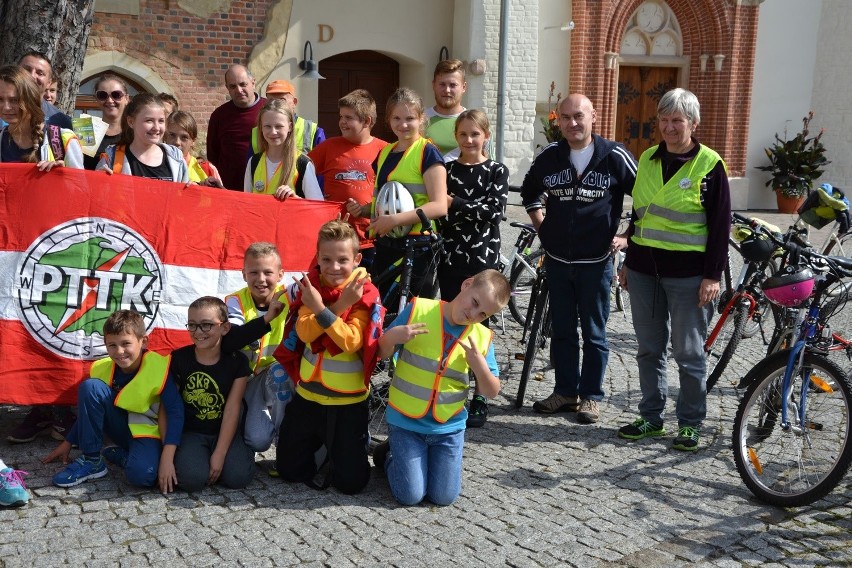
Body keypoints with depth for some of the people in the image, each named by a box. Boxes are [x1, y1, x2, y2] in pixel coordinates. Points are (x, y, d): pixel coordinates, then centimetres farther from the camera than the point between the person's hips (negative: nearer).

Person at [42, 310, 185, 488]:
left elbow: (175, 412, -23)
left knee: (142, 474, -37)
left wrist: (167, 459, -31)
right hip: (120, 426, 5)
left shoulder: (158, 368, -21)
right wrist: (68, 443, 14)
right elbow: (89, 408, 11)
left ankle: (121, 455, 1)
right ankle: (91, 460, -11)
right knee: (89, 386, -21)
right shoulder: (102, 368, -6)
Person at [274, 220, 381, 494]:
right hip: (308, 395, 4)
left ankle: (353, 444, 32)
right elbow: (305, 333, -17)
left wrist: (321, 310, -33)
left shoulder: (365, 294, -14)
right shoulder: (310, 285, -3)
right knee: (288, 470, 13)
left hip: (348, 401, -3)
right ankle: (320, 443, 41)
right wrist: (340, 305, -27)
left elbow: (351, 342, -25)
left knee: (350, 482, 2)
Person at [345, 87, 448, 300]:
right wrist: (361, 209, 3)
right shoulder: (385, 153, 14)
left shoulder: (427, 152, -7)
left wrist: (395, 219, -23)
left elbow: (439, 206, -17)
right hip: (385, 245, 7)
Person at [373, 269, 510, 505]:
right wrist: (392, 337, -27)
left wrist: (479, 364, -22)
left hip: (449, 427, 3)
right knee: (410, 495, -6)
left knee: (444, 497, 2)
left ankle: (405, 455, 29)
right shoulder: (418, 310, -12)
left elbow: (491, 391, -3)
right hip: (406, 421, -3)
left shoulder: (482, 338, -5)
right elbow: (381, 352, -5)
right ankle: (389, 455, 24)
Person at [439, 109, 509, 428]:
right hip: (450, 257, 3)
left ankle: (480, 399, 9)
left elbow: (494, 210, -12)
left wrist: (455, 203, -17)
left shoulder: (496, 171, 1)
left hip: (483, 258, -2)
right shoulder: (447, 170, 9)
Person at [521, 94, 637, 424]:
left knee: (594, 333, 6)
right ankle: (565, 392, 24)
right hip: (557, 259, 4)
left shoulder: (614, 156, -9)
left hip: (596, 261, -3)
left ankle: (590, 396, 18)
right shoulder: (549, 157, 2)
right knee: (562, 330, 12)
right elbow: (529, 193, 20)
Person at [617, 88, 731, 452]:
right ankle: (651, 417, 23)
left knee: (689, 353, 3)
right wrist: (628, 261, 16)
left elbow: (720, 225, -5)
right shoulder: (648, 159, 10)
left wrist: (713, 276, -10)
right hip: (644, 268, 5)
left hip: (687, 272, -5)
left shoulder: (709, 165, -5)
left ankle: (690, 423, 16)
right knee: (649, 349, 12)